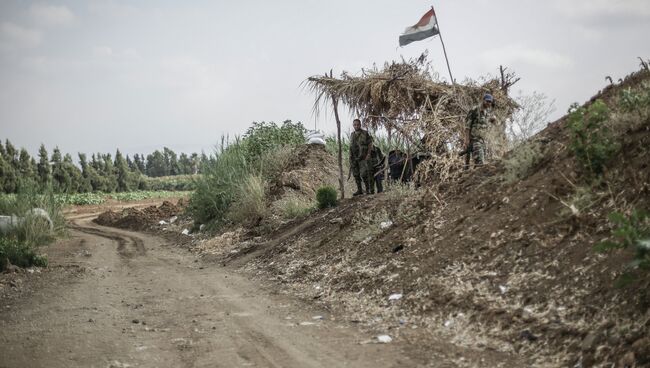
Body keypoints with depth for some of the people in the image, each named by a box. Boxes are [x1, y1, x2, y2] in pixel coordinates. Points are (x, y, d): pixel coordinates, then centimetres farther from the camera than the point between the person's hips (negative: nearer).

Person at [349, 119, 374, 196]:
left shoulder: (365, 133, -4)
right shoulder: (352, 135, 12)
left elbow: (370, 145, -5)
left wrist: (368, 155, -16)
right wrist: (350, 159, 12)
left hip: (363, 158, -5)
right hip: (354, 159, 5)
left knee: (364, 174, -13)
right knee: (356, 175, 5)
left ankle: (368, 189, -1)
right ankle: (359, 190, 14)